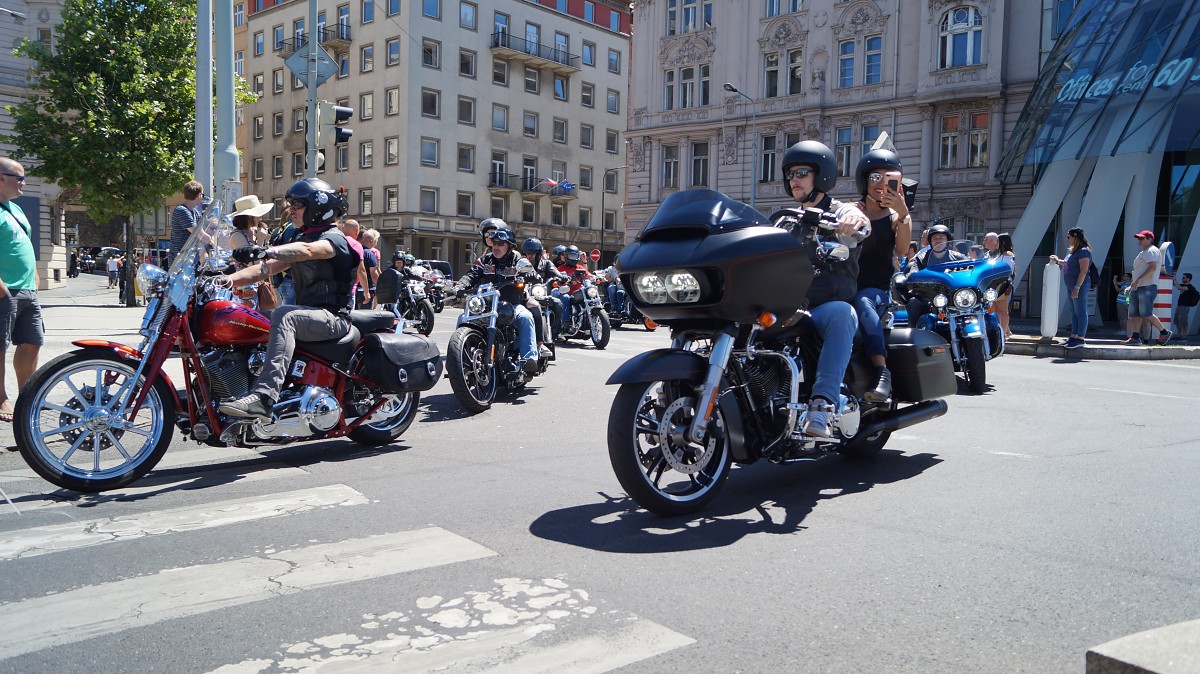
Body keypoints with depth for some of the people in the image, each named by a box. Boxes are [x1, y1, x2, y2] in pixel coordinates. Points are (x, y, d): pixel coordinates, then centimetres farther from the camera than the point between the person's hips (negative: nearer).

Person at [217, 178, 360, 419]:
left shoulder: (334, 239, -6)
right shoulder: (302, 239, 22)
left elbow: (306, 251, -30)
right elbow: (266, 269, 14)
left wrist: (265, 251, -46)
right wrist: (226, 279, -2)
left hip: (333, 317, -9)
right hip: (306, 313, 9)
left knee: (283, 315, -37)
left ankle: (264, 397, -48)